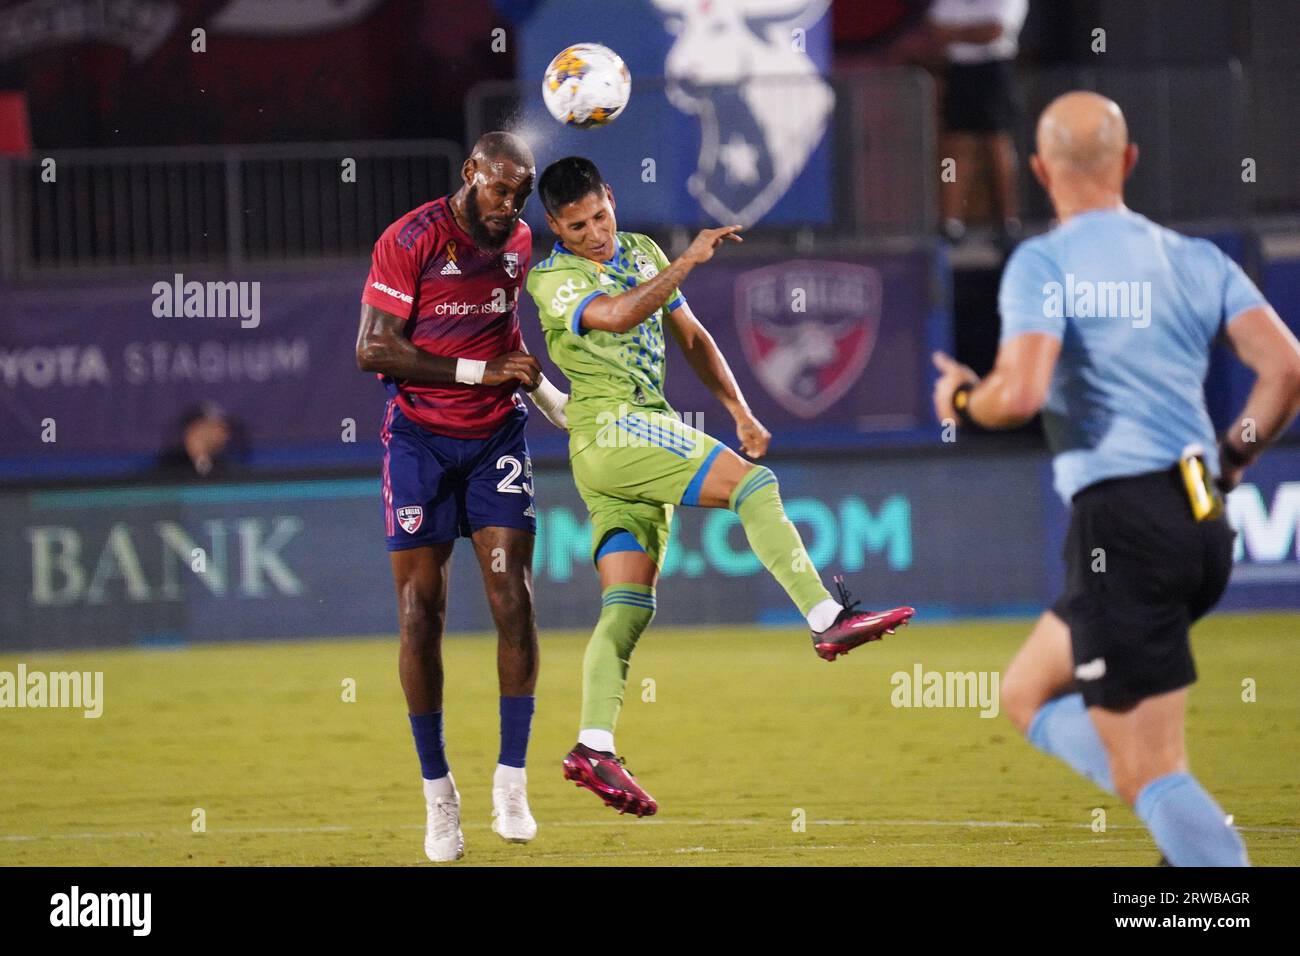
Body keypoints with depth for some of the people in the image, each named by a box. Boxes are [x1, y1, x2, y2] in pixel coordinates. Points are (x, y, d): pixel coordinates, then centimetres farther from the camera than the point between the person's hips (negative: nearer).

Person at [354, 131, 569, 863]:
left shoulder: (518, 241, 5)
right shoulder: (410, 241, -14)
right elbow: (373, 350, -19)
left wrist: (538, 384, 20)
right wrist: (482, 370, -20)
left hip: (496, 436, 4)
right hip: (421, 440, -4)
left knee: (514, 602, -9)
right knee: (422, 615, -3)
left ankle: (512, 781, -2)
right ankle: (438, 789, 8)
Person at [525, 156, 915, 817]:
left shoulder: (641, 252, 17)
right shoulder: (551, 280, -5)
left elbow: (691, 337, 23)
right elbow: (617, 315, -25)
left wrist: (739, 411, 15)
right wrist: (690, 260, -28)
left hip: (646, 437, 7)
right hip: (610, 430, -7)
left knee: (628, 607, 0)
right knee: (754, 484, -19)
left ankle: (593, 746, -5)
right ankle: (828, 620, -21)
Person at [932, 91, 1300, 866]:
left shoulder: (1044, 263, -6)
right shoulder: (1198, 260, 11)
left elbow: (1019, 394, -20)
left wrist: (963, 398, 3)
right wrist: (1232, 460, 16)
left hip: (1121, 522, -7)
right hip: (1202, 524, 7)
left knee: (1151, 776, -4)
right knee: (1028, 694, 23)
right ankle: (1196, 835, 8)